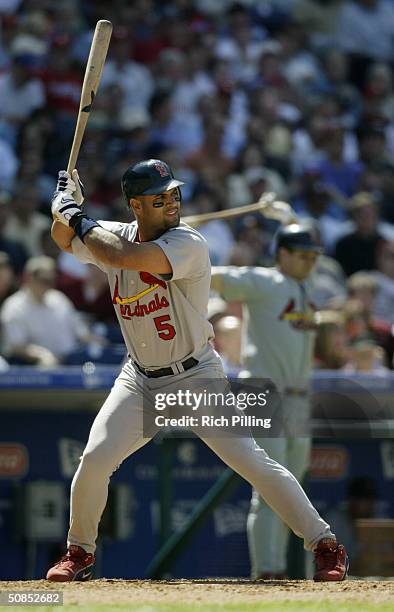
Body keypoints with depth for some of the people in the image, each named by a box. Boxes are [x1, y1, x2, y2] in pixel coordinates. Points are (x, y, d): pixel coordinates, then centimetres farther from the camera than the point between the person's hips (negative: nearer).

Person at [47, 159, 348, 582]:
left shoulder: (189, 245, -21)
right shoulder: (115, 235, 0)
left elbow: (122, 257, -34)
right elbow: (64, 239, 19)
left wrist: (79, 218, -19)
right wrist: (67, 205, -2)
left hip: (196, 377, -4)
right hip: (140, 381, 5)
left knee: (252, 461, -12)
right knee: (95, 458, -11)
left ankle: (325, 545, -3)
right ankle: (79, 553, 11)